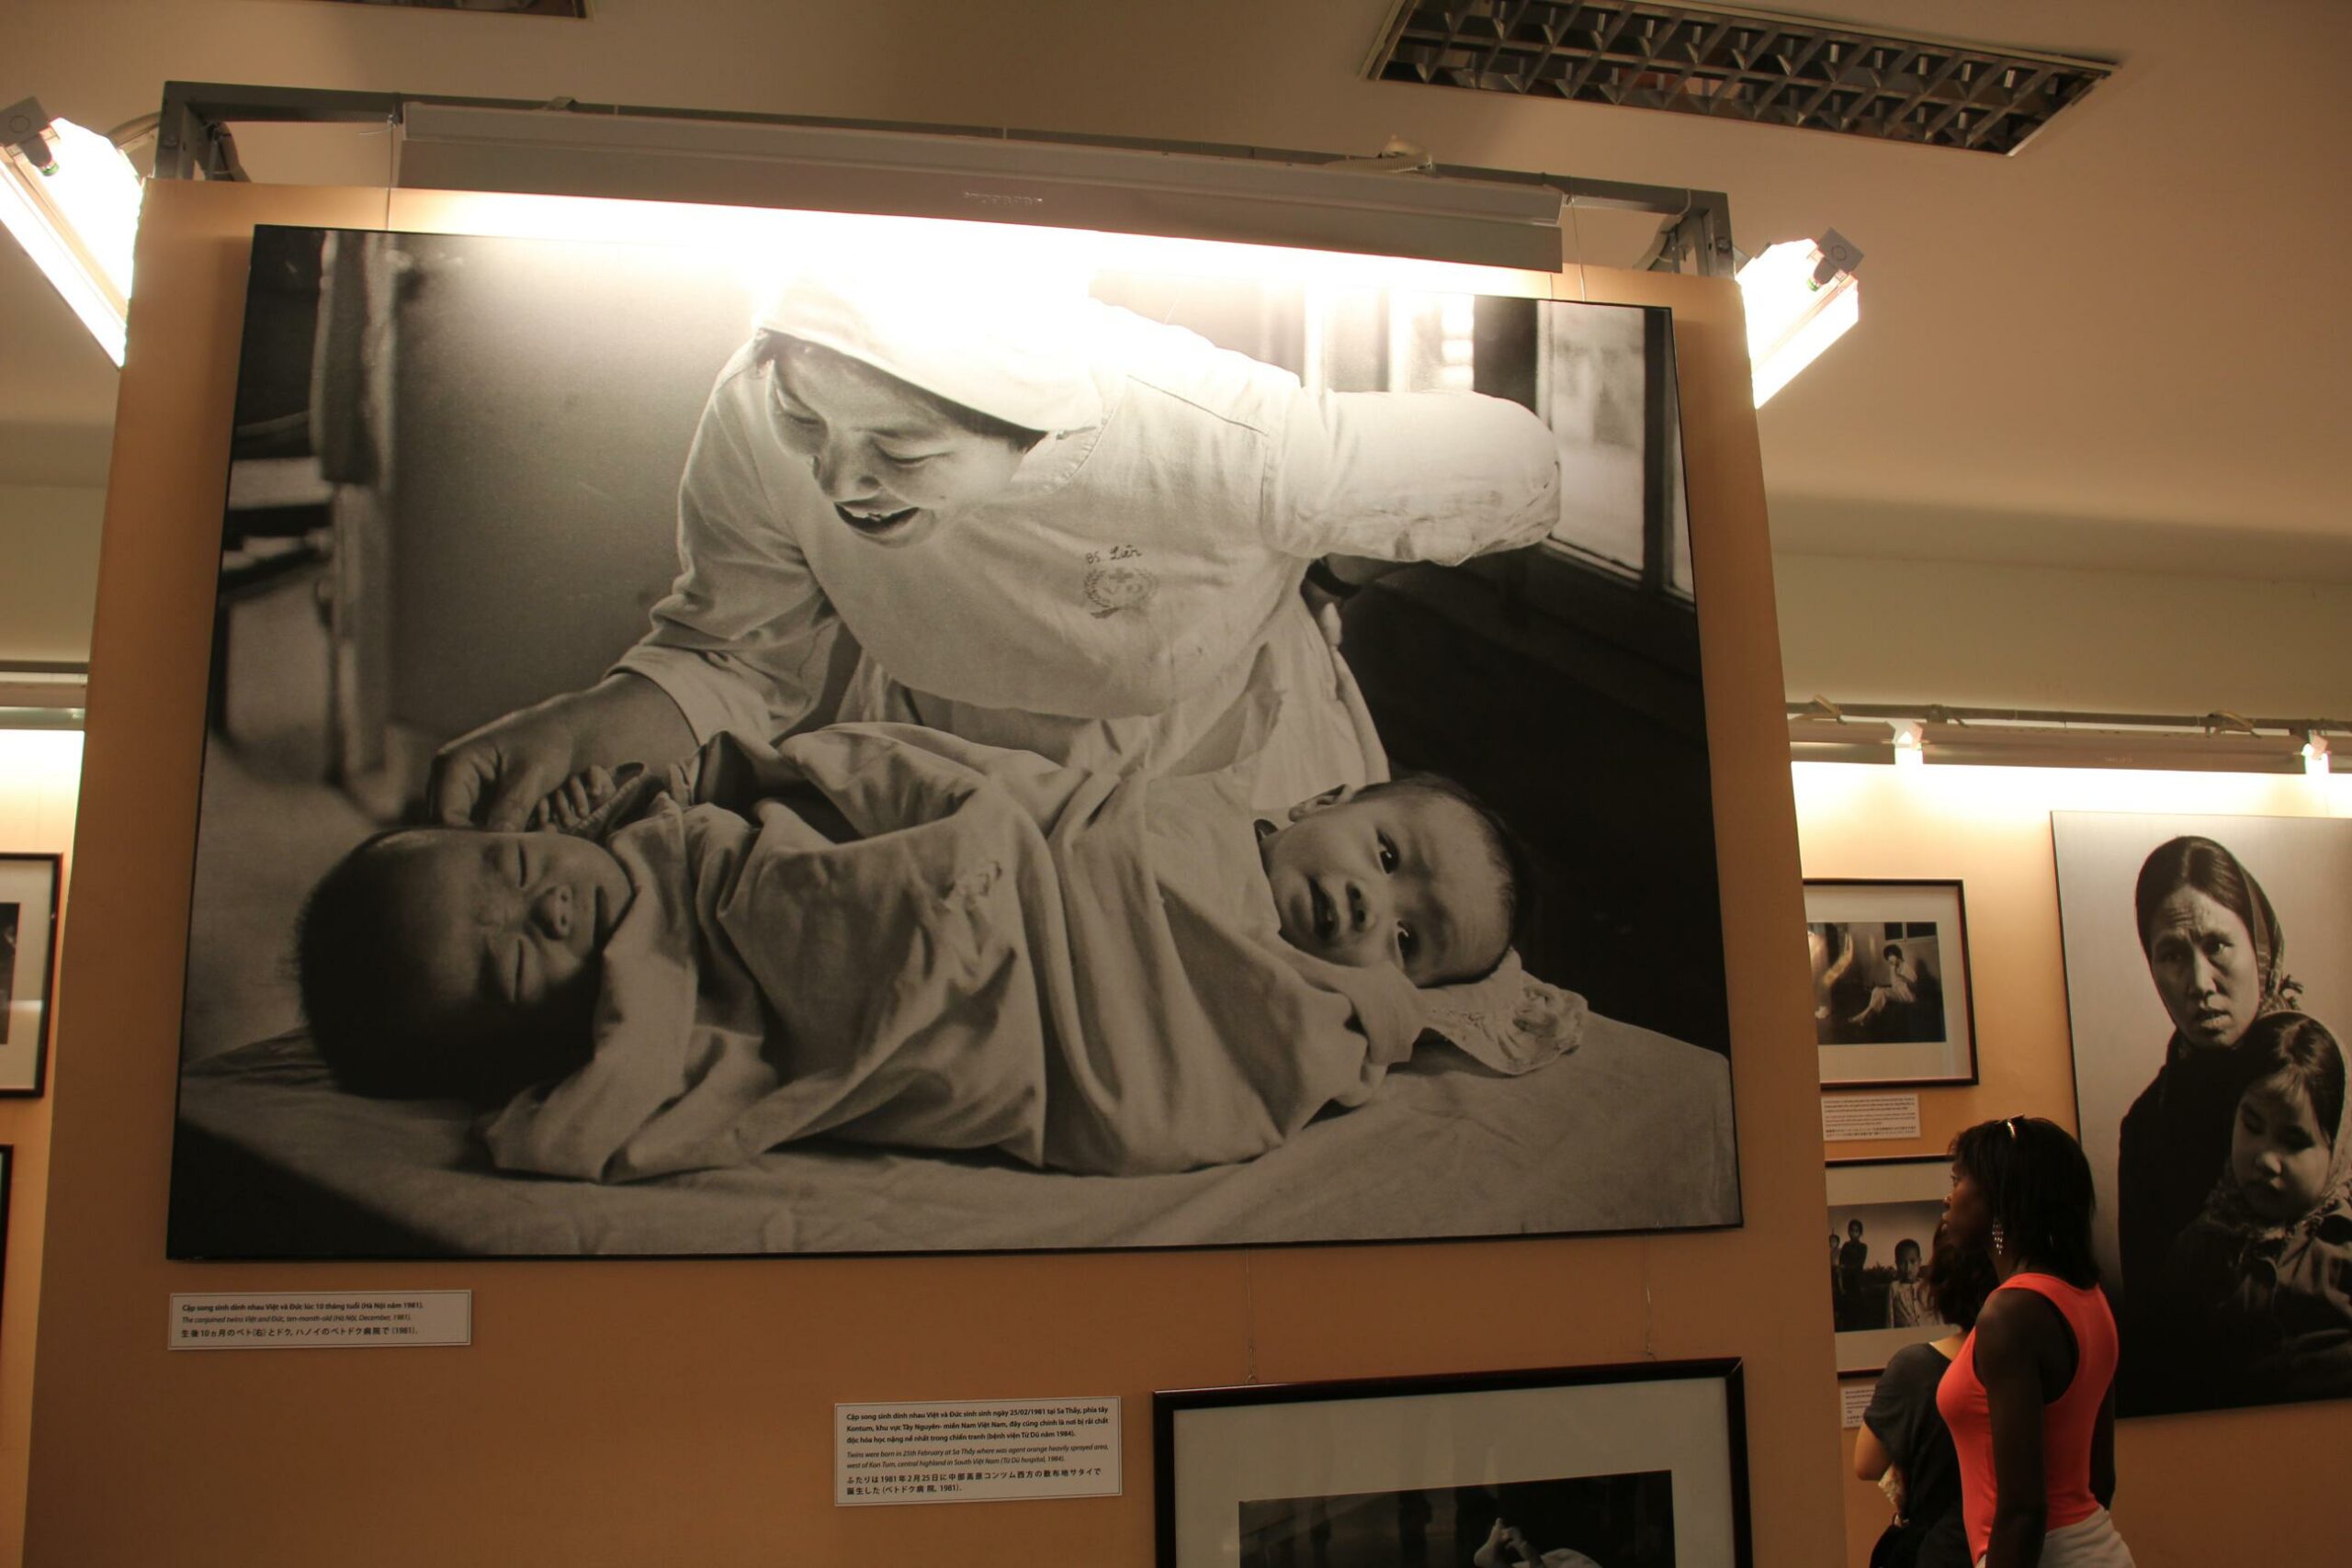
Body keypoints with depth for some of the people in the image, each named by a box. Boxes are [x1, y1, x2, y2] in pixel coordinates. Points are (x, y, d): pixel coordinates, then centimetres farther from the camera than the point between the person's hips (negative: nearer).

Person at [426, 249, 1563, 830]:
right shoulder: (757, 419, -31)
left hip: (1213, 767, -1)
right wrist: (582, 726, -34)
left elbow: (1518, 470, -23)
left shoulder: (1229, 446, -40)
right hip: (926, 756, 2)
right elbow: (735, 658, -15)